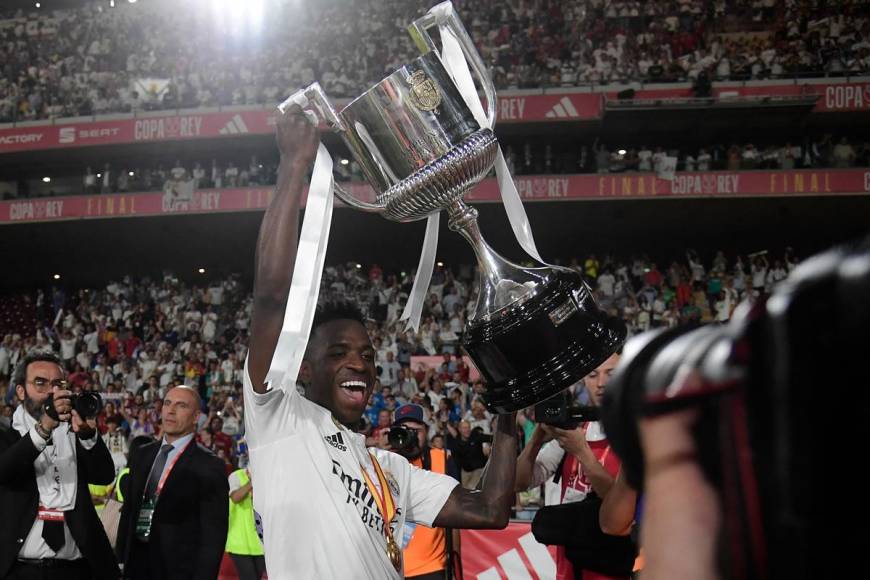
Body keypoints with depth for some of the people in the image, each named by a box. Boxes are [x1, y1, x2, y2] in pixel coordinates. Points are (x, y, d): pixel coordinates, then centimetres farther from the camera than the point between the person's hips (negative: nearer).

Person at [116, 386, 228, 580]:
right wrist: (121, 560, 8)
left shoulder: (209, 466, -9)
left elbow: (214, 532, -11)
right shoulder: (141, 455, 9)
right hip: (136, 564, 5)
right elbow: (128, 511, 13)